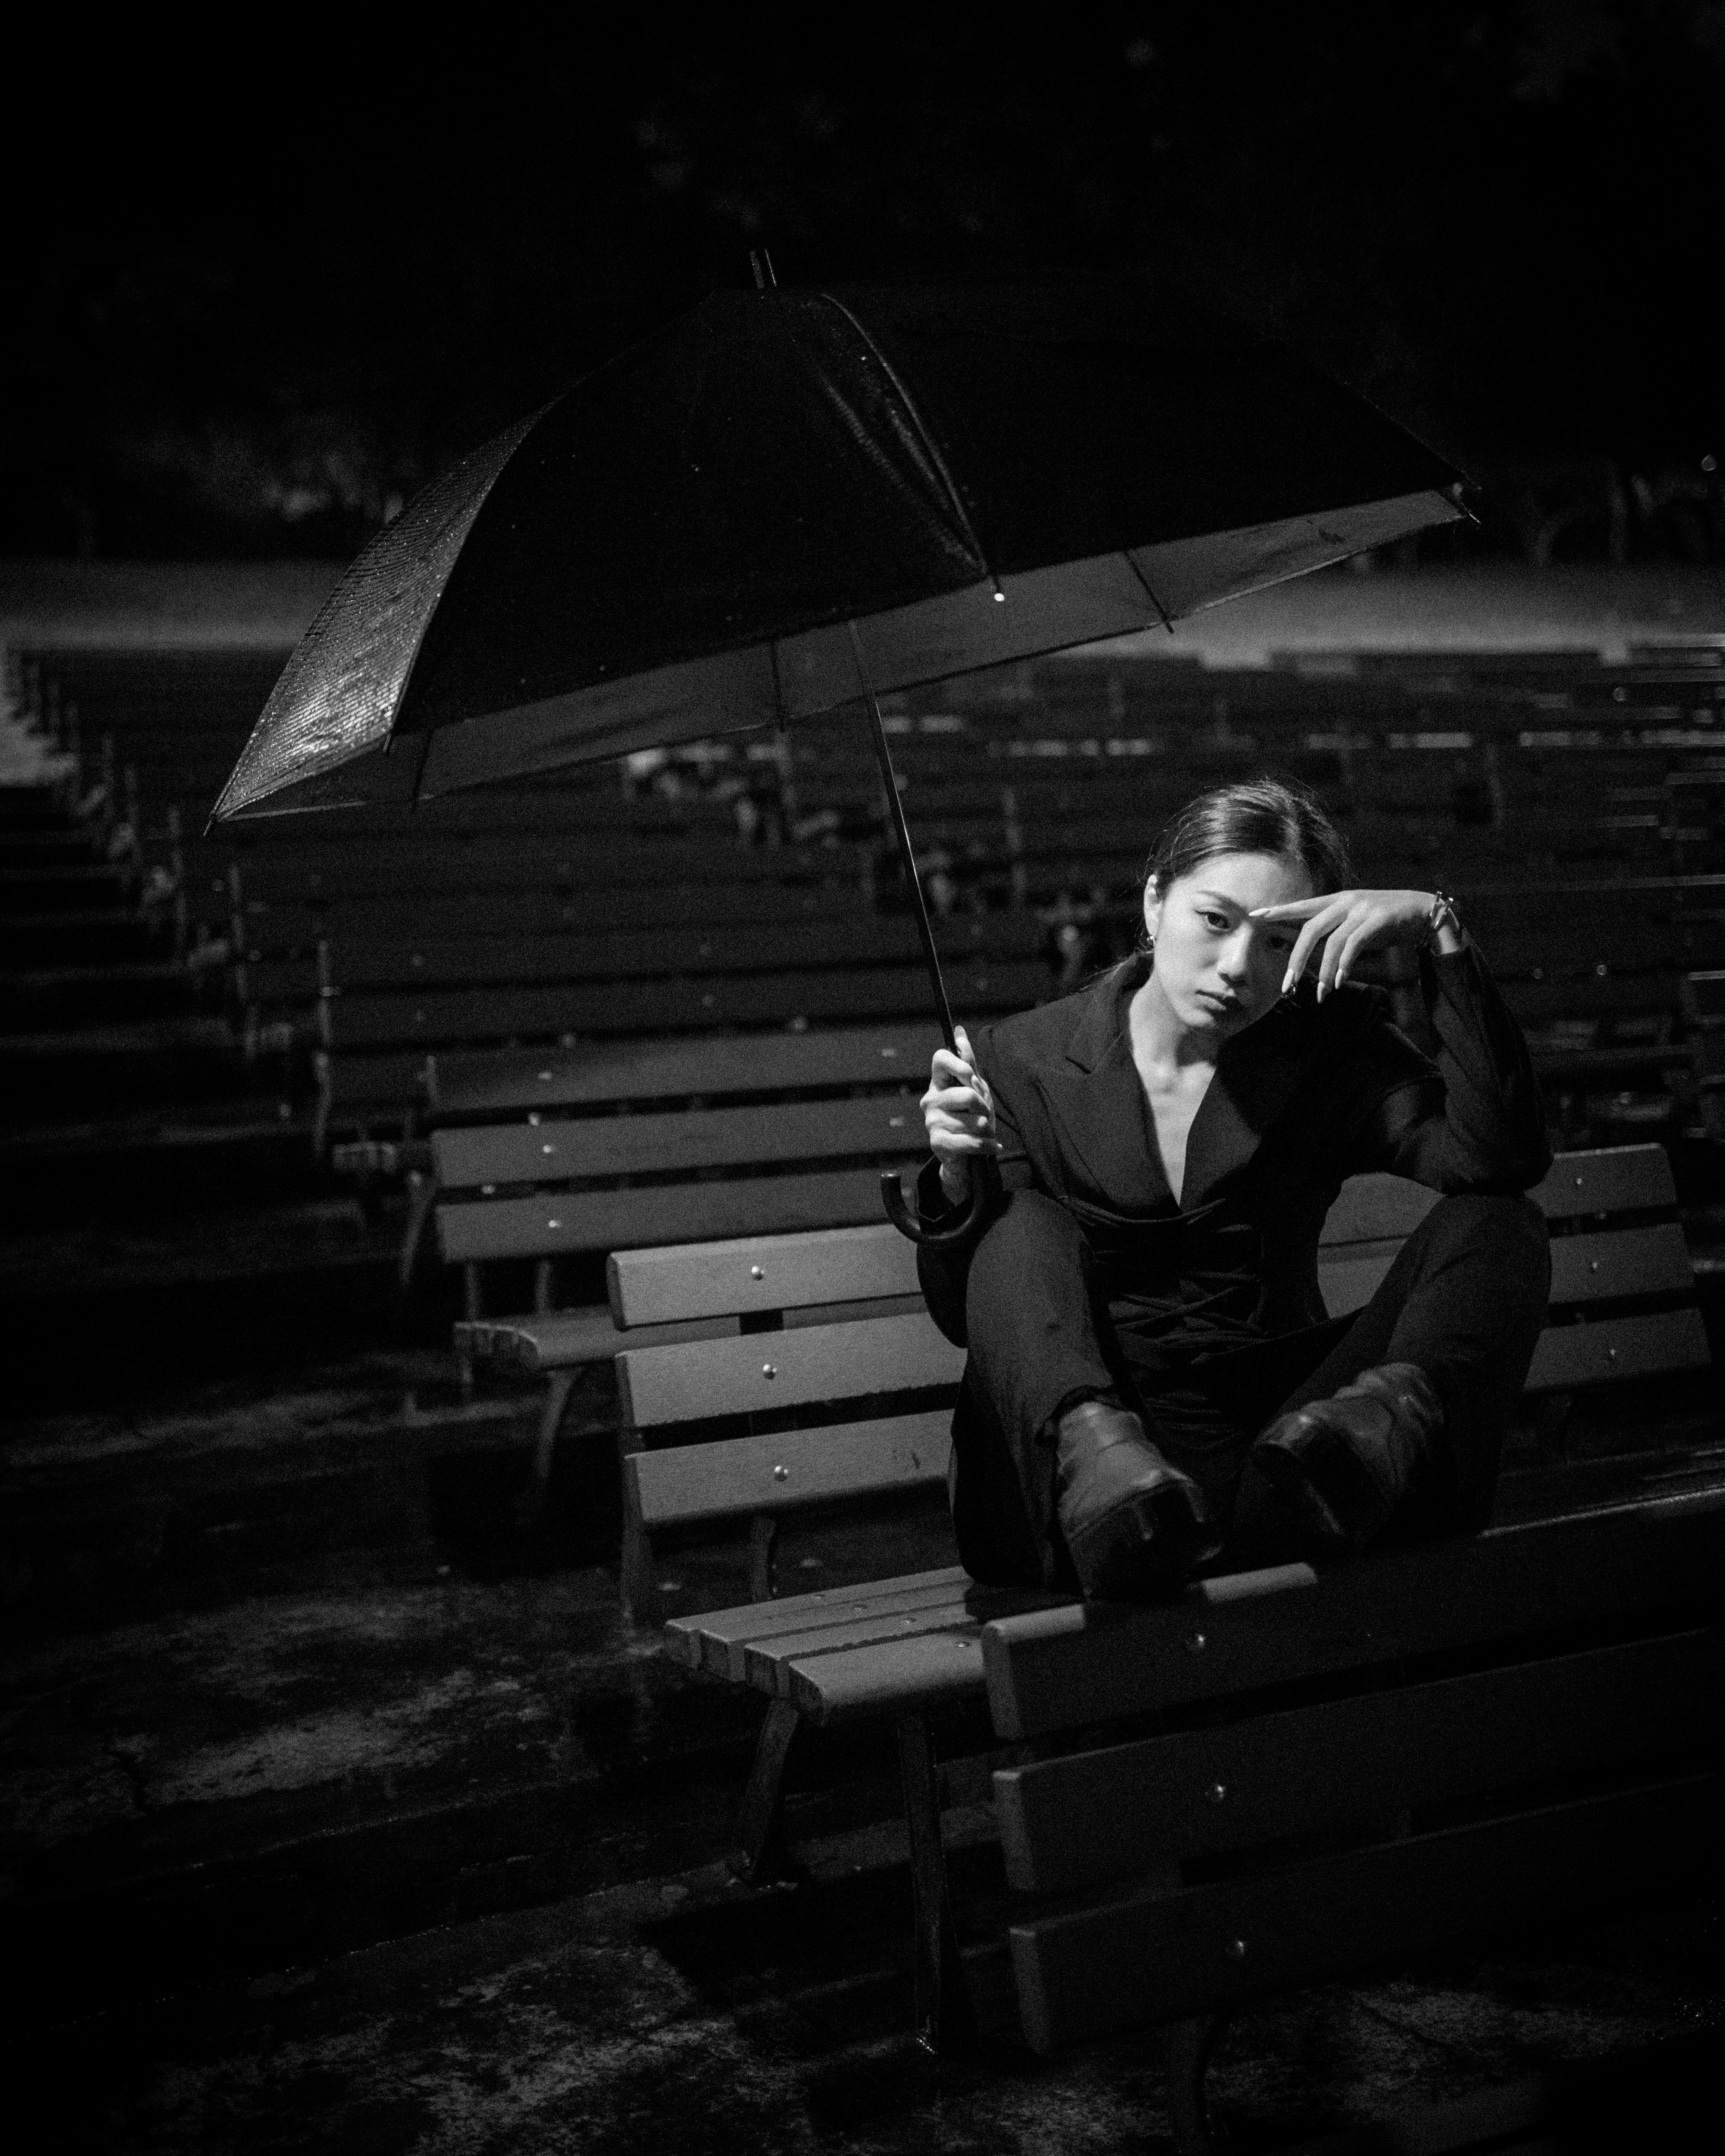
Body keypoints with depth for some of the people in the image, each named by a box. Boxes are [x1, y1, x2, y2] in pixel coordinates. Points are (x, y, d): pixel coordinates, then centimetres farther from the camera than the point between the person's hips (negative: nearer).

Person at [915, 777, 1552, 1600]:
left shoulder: (1332, 1048, 7)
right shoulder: (1023, 1060, 5)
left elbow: (1501, 1161, -12)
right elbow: (966, 1317, 3)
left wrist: (1442, 936, -17)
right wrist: (958, 1182, -17)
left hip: (1272, 1434, 1)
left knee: (1498, 1226, -14)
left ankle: (1391, 1421, -45)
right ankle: (1093, 1457, -47)